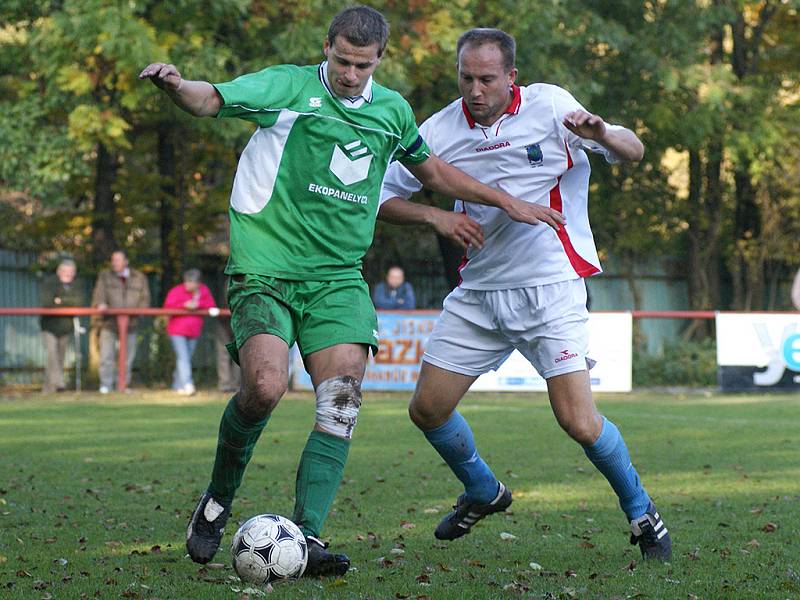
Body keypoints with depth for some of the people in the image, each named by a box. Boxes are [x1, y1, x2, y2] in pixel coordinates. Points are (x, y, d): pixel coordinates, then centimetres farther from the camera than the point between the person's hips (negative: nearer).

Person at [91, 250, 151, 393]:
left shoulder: (139, 278, 11)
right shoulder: (105, 276, 9)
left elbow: (145, 298, 10)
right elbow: (99, 293, -4)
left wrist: (139, 310, -9)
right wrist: (100, 303, -26)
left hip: (130, 323, 1)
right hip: (109, 323, -1)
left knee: (127, 357, 4)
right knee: (106, 356, -9)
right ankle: (105, 385, -4)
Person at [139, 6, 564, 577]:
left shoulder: (392, 110, 11)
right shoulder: (289, 87, -3)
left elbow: (433, 170, 28)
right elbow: (212, 99, -15)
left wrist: (508, 201, 27)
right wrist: (175, 85, -37)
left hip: (338, 276, 4)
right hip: (265, 267, -4)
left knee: (343, 396, -15)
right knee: (266, 385, -23)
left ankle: (307, 537, -14)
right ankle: (218, 499, 4)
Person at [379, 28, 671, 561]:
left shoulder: (549, 106, -7)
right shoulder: (440, 131, 0)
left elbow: (633, 151, -4)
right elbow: (383, 196, 7)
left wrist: (601, 134, -27)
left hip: (551, 285, -4)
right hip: (478, 292, 4)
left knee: (578, 420, -15)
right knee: (428, 408, 4)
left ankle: (642, 512, 10)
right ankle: (483, 492, 33)